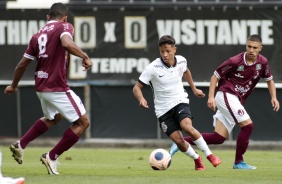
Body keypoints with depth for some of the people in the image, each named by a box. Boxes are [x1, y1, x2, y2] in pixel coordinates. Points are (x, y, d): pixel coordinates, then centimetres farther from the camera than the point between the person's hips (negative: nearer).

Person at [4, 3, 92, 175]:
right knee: (83, 122, 2)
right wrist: (85, 56, -25)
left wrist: (14, 86, 29)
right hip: (57, 88, -8)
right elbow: (67, 43, -30)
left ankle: (21, 145, 26)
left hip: (41, 87, 8)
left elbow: (22, 64, 17)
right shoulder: (65, 27, -5)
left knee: (54, 117, 33)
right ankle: (52, 157, 1)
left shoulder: (38, 35, 13)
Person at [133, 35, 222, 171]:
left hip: (180, 102, 1)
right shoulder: (153, 68, -17)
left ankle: (209, 155, -12)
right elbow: (137, 87, -14)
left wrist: (194, 89, 27)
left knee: (187, 127, -29)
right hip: (163, 109, -1)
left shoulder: (181, 61, -6)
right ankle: (197, 159, 18)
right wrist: (141, 100, -34)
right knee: (178, 140, -12)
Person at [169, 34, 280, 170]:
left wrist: (274, 97, 2)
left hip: (236, 101, 7)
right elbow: (215, 76, -4)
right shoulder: (235, 61, -13)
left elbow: (269, 80, 18)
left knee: (219, 138, 1)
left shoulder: (262, 62, 2)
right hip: (226, 96, -7)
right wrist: (211, 97, -14)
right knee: (247, 125, -18)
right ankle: (239, 162, -6)